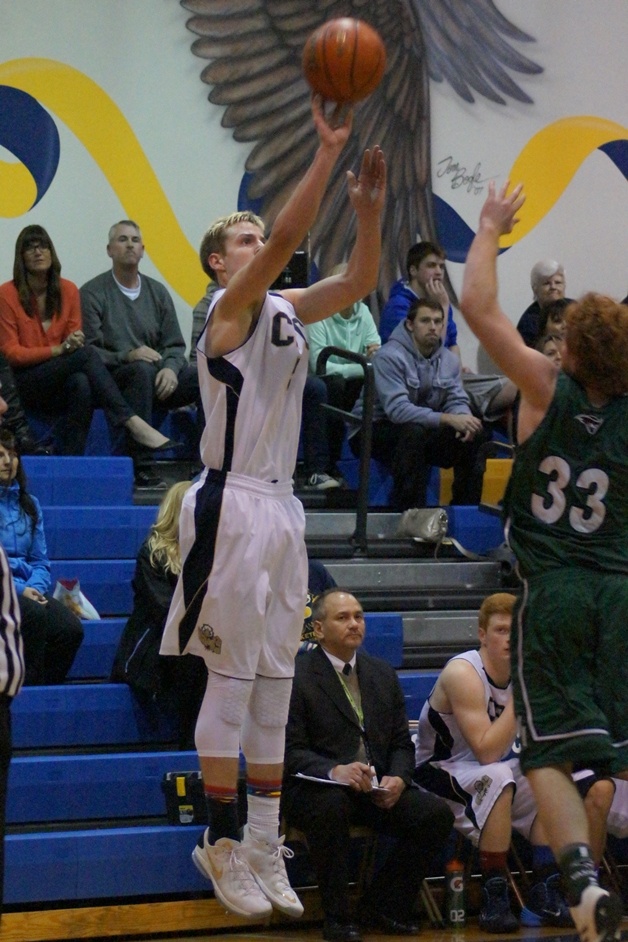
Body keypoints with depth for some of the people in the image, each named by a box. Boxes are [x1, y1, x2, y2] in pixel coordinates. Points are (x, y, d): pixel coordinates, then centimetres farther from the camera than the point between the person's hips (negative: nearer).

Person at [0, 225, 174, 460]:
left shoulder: (68, 290, 9)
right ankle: (132, 423, -37)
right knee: (84, 354, -30)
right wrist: (58, 349, -16)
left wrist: (75, 343, -13)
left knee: (81, 384, -35)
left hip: (60, 384, 4)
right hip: (24, 384, -4)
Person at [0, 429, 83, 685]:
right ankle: (28, 684, -26)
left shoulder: (28, 504, 19)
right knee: (34, 615, -36)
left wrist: (34, 587, -6)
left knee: (71, 627, -24)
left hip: (27, 589, 5)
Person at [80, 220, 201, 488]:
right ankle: (139, 468, -38)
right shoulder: (92, 293, 1)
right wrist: (127, 355, -23)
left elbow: (175, 345, 12)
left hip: (156, 378, 5)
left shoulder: (157, 292, 17)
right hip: (111, 379, -5)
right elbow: (88, 350, -9)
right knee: (143, 371, -38)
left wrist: (170, 368, -10)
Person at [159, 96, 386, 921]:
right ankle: (224, 845, 4)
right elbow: (288, 239, -22)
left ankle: (265, 845, 14)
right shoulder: (229, 309, -7)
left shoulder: (287, 310, 14)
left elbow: (357, 283, 4)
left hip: (282, 506, 8)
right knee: (232, 679, -4)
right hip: (232, 506, -8)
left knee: (276, 681, 9)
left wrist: (369, 207, -9)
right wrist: (327, 152, -25)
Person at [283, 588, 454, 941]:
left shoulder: (383, 674, 16)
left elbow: (402, 743, 15)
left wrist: (398, 779, -8)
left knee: (438, 814, -17)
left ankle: (381, 906, 2)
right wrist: (334, 771, -29)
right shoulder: (297, 677, -3)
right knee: (332, 805, -39)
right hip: (316, 789, -5)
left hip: (377, 791, 6)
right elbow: (291, 752, -10)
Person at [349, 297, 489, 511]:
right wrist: (447, 419, -37)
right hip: (374, 430, -7)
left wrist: (463, 417, -27)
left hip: (422, 431, 7)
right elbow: (397, 409, -32)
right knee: (413, 432, -36)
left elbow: (458, 401, -1)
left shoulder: (449, 359, 2)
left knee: (474, 435, -9)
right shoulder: (390, 356, -21)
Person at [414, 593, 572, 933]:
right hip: (437, 773, -8)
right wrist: (520, 697, -29)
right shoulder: (463, 673, -23)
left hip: (490, 768, 8)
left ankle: (544, 896, -3)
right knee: (498, 778, -34)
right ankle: (494, 898, -28)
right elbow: (486, 752, -29)